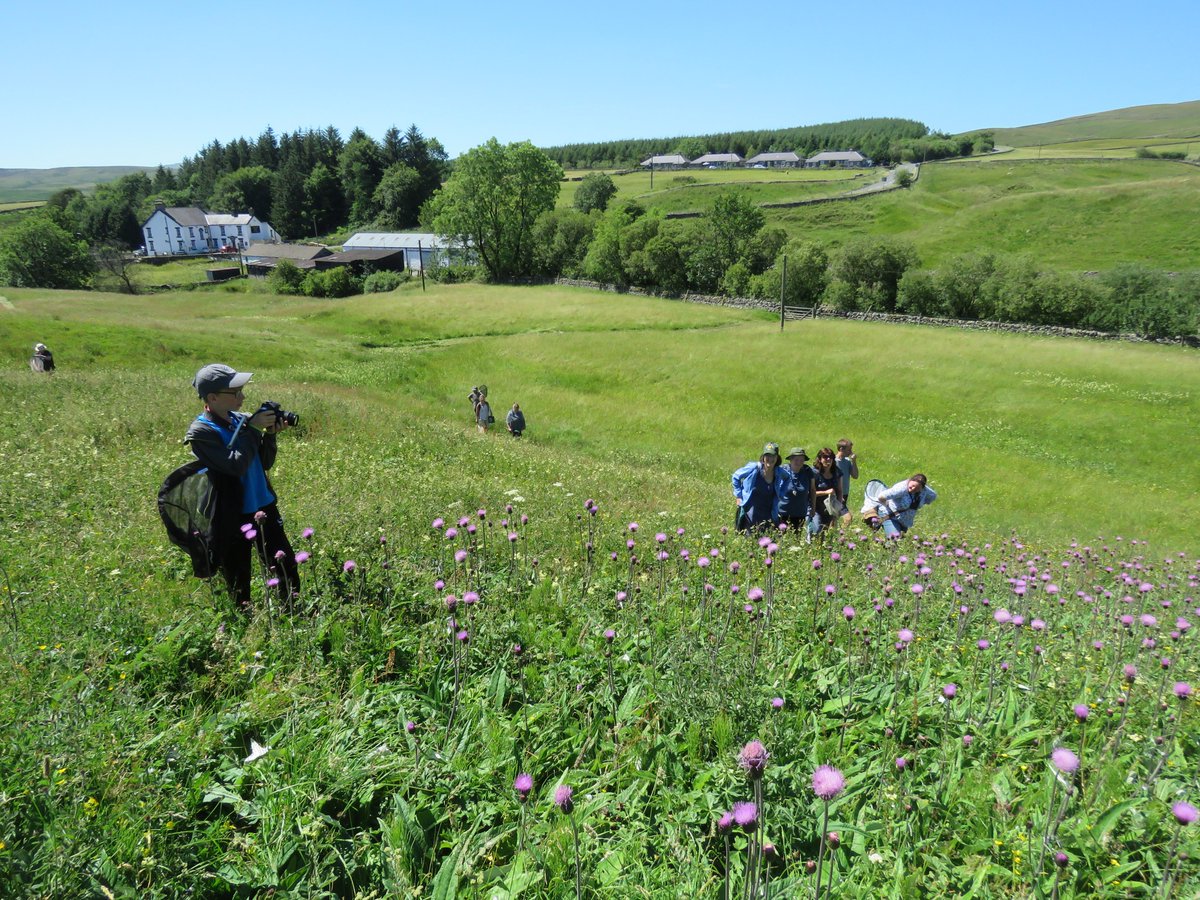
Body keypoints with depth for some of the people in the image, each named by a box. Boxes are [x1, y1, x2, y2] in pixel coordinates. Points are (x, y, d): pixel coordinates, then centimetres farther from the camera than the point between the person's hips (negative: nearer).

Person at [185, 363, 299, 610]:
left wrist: (270, 434, -9)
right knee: (238, 586, 9)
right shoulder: (201, 432, -14)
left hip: (265, 508, 5)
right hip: (232, 518, -5)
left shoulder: (241, 420, 2)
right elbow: (236, 465, -25)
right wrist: (253, 430, -18)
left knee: (287, 569, 12)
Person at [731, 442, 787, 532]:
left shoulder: (779, 473, -3)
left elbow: (786, 478, 22)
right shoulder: (754, 468, -13)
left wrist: (780, 494, 10)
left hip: (768, 515, 3)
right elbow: (736, 477, 0)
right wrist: (738, 496, -3)